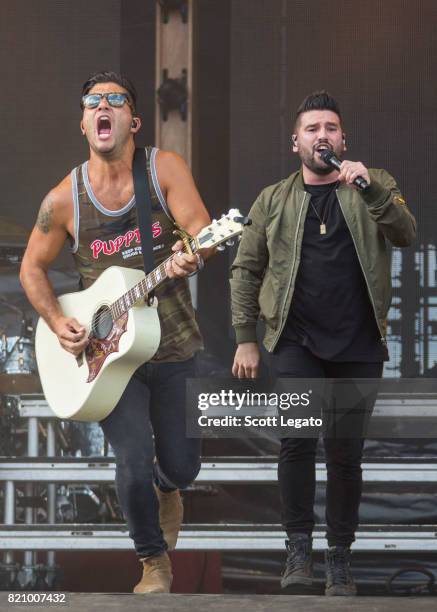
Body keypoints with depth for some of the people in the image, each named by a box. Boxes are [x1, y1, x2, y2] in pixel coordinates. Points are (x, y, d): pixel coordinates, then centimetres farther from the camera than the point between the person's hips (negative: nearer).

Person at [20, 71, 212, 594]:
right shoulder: (64, 199, -6)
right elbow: (32, 267, 6)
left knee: (180, 465, 9)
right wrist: (58, 323, -10)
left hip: (174, 349, 1)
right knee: (134, 464, -12)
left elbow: (202, 232, -18)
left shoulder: (164, 168, -7)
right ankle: (154, 562, 14)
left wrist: (191, 256, -42)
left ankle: (166, 491, 48)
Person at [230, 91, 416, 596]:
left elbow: (405, 234, -10)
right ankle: (298, 546, -2)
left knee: (345, 453, 4)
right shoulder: (274, 199, 8)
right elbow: (246, 270, 9)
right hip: (297, 342, 0)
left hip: (358, 346, 1)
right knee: (298, 439, -17)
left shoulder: (374, 186, 7)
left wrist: (369, 189, -25)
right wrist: (245, 339, 2)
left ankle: (339, 556, 17)